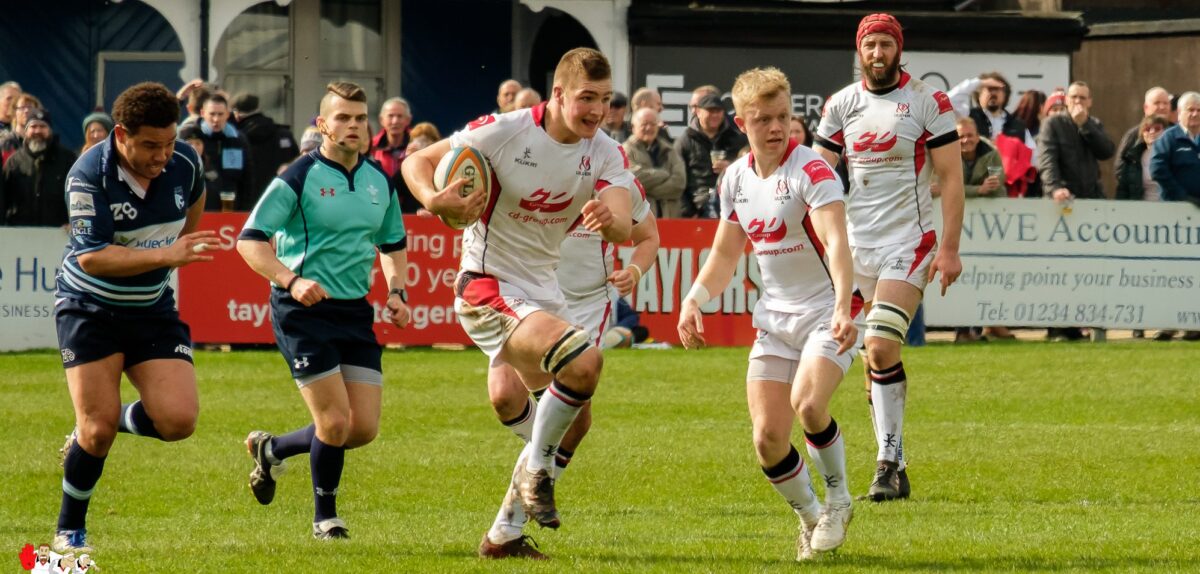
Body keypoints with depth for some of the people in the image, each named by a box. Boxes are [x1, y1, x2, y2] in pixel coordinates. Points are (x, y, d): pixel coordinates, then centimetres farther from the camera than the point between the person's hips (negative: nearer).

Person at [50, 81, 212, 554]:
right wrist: (164, 254, -36)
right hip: (89, 307, -4)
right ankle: (70, 531, 13)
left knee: (178, 419, -12)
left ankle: (114, 423, 21)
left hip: (152, 307, 4)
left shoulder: (185, 162, -8)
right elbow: (91, 257, -29)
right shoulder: (89, 175, -23)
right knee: (97, 428, -8)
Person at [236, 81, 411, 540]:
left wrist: (396, 291, 8)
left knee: (364, 429, 1)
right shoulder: (299, 178, -10)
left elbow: (394, 243, 25)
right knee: (335, 422, -10)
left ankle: (272, 450, 27)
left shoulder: (380, 180, 10)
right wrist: (291, 280, -26)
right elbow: (249, 240, -12)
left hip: (355, 312, 6)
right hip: (304, 312, -6)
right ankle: (324, 517, 14)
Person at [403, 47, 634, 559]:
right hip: (488, 287, -7)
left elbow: (623, 227, -18)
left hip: (544, 291, 7)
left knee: (572, 411, 10)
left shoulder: (605, 155, -2)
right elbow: (417, 162, -7)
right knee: (582, 359, -29)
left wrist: (609, 219, -43)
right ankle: (536, 470, -8)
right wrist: (434, 200, -29)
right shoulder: (505, 131, -15)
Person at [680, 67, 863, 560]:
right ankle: (810, 519, 20)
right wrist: (693, 302, 1)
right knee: (767, 439, -5)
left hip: (827, 313, -6)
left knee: (807, 403, -29)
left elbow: (837, 243, -27)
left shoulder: (811, 171, -15)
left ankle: (838, 497, -3)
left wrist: (843, 308, -42)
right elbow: (725, 255, 18)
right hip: (774, 318, 6)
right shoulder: (736, 178, 6)